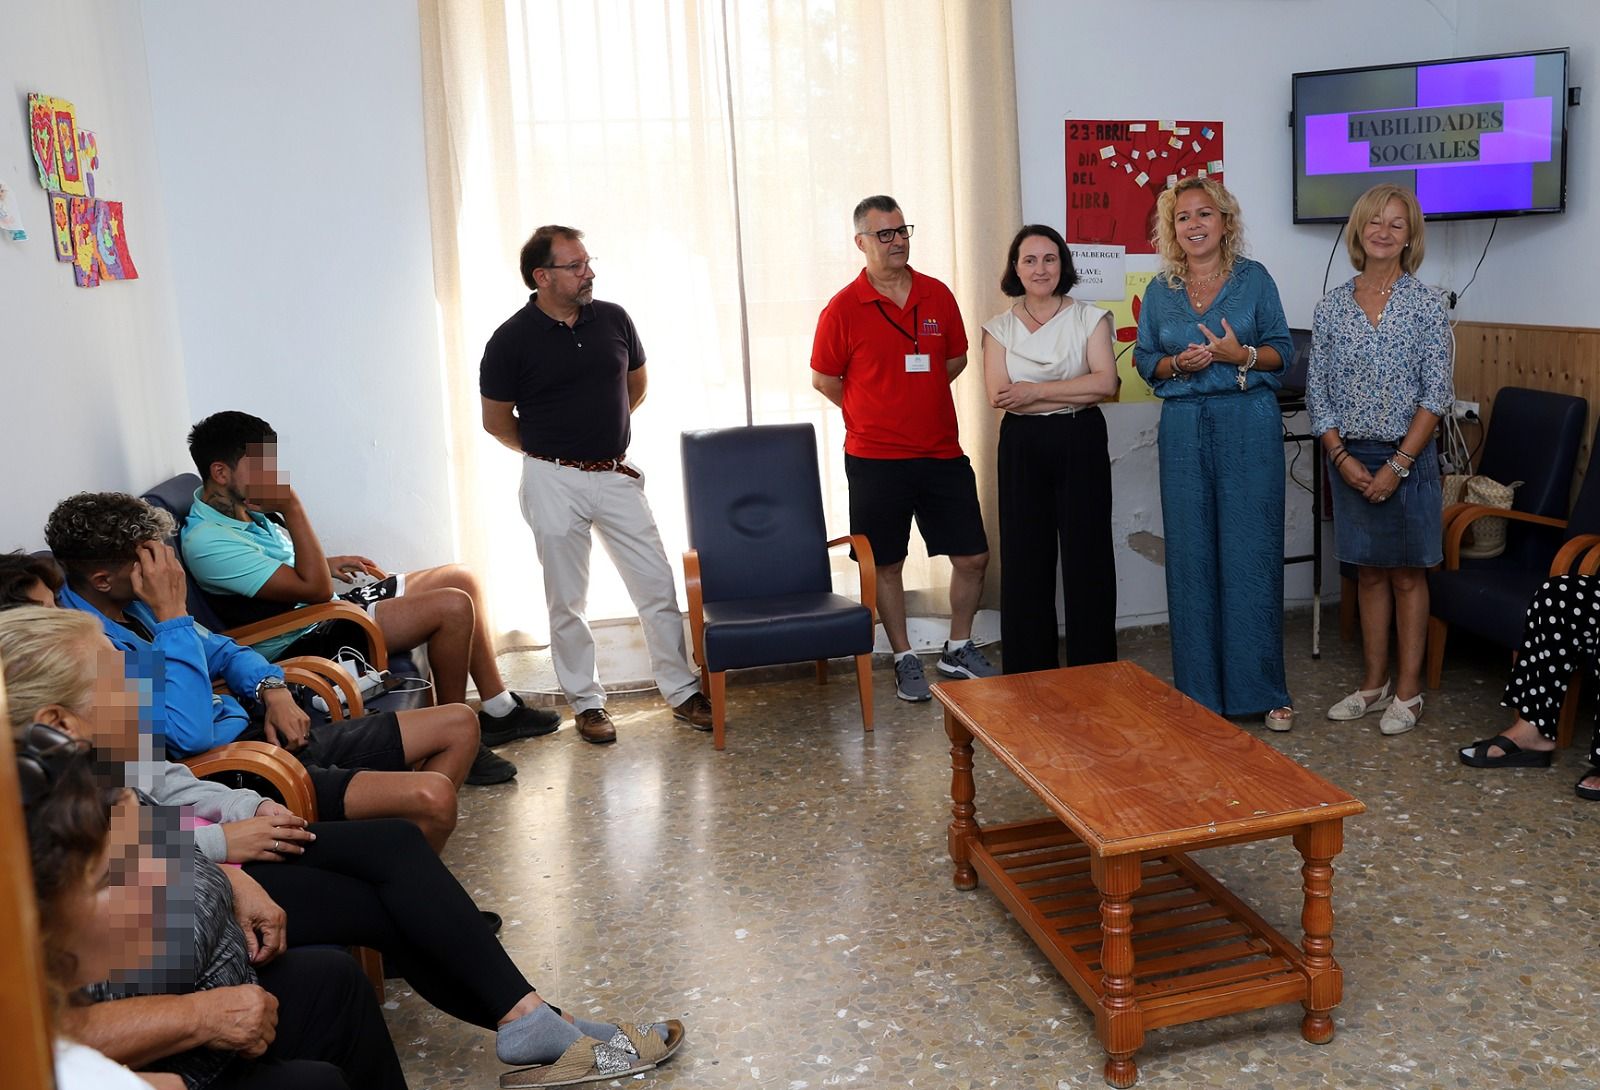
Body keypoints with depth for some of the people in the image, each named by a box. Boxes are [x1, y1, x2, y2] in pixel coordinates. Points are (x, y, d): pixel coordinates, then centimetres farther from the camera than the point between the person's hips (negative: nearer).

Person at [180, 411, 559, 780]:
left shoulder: (239, 506, 7)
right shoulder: (206, 542, -24)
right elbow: (314, 588, -26)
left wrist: (328, 565, 14)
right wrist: (291, 506, -25)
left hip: (329, 610, 11)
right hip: (307, 643, -11)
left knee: (461, 578, 8)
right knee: (453, 607, -23)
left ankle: (499, 711, 13)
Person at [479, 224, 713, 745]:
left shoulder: (613, 319, 0)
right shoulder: (512, 340, -9)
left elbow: (637, 385, 18)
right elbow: (496, 421, 1)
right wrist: (550, 451, 10)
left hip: (616, 474, 3)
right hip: (554, 482, -3)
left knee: (658, 586, 4)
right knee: (568, 602, 7)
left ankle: (681, 689, 18)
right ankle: (586, 702, 21)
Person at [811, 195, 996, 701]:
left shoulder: (938, 295, 3)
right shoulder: (843, 308, -8)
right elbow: (823, 379, 1)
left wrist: (915, 402, 11)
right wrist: (875, 414, 7)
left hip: (943, 454, 4)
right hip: (876, 460, -3)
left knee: (973, 556, 7)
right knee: (887, 564, 6)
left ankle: (959, 649, 27)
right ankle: (905, 660, 23)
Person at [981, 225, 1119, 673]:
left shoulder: (1089, 318, 4)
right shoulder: (999, 328, 7)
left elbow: (1105, 382, -10)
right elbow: (998, 396, -8)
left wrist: (1035, 391, -13)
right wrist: (1073, 394, -11)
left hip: (1082, 445, -1)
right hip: (1022, 448, 1)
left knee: (1087, 556, 1)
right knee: (1025, 558, 3)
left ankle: (1093, 669, 13)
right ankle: (1030, 674, 14)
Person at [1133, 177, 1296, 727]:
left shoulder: (1254, 278, 4)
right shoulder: (1160, 290, 10)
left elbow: (1282, 350, 4)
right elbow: (1144, 359, 11)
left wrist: (1240, 354, -15)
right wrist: (1178, 364, -9)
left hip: (1249, 424, -2)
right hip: (1184, 427, 2)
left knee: (1252, 553, -2)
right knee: (1190, 555, 3)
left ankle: (1262, 689, 9)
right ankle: (1200, 690, 14)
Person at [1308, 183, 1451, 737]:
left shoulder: (1425, 303, -4)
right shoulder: (1332, 306, 4)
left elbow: (1436, 395, -7)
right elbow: (1317, 391, 4)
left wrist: (1399, 464, -13)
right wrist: (1342, 457, -8)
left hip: (1408, 456, -3)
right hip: (1350, 458, 3)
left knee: (1407, 572, 5)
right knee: (1369, 571, 12)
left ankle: (1407, 691, 14)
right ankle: (1374, 682, 22)